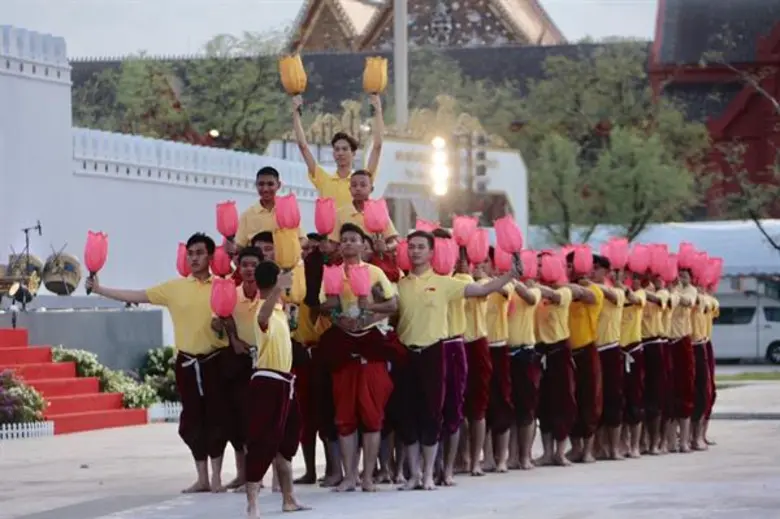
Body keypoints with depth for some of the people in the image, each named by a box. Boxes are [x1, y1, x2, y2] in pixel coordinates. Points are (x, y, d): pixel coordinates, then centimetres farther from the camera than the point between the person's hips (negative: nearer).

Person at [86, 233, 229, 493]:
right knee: (192, 420, 5)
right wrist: (99, 289, 4)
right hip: (187, 362, 2)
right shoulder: (175, 287, 5)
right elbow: (135, 296, 6)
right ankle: (202, 478, 15)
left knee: (216, 417, -1)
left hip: (215, 361, -2)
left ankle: (216, 477, 9)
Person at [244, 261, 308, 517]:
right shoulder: (266, 310, -19)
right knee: (263, 442, -14)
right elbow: (263, 316, -47)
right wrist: (278, 289, -63)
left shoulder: (278, 309, 13)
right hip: (268, 383, -10)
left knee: (284, 443, 18)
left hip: (282, 383, 10)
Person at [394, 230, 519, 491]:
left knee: (431, 413, -1)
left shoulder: (443, 283, 3)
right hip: (406, 352, 2)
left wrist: (512, 274, -4)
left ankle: (428, 474, 7)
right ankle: (414, 474, 11)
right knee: (409, 413, 2)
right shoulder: (399, 286, 9)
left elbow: (483, 289, 3)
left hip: (432, 352, -2)